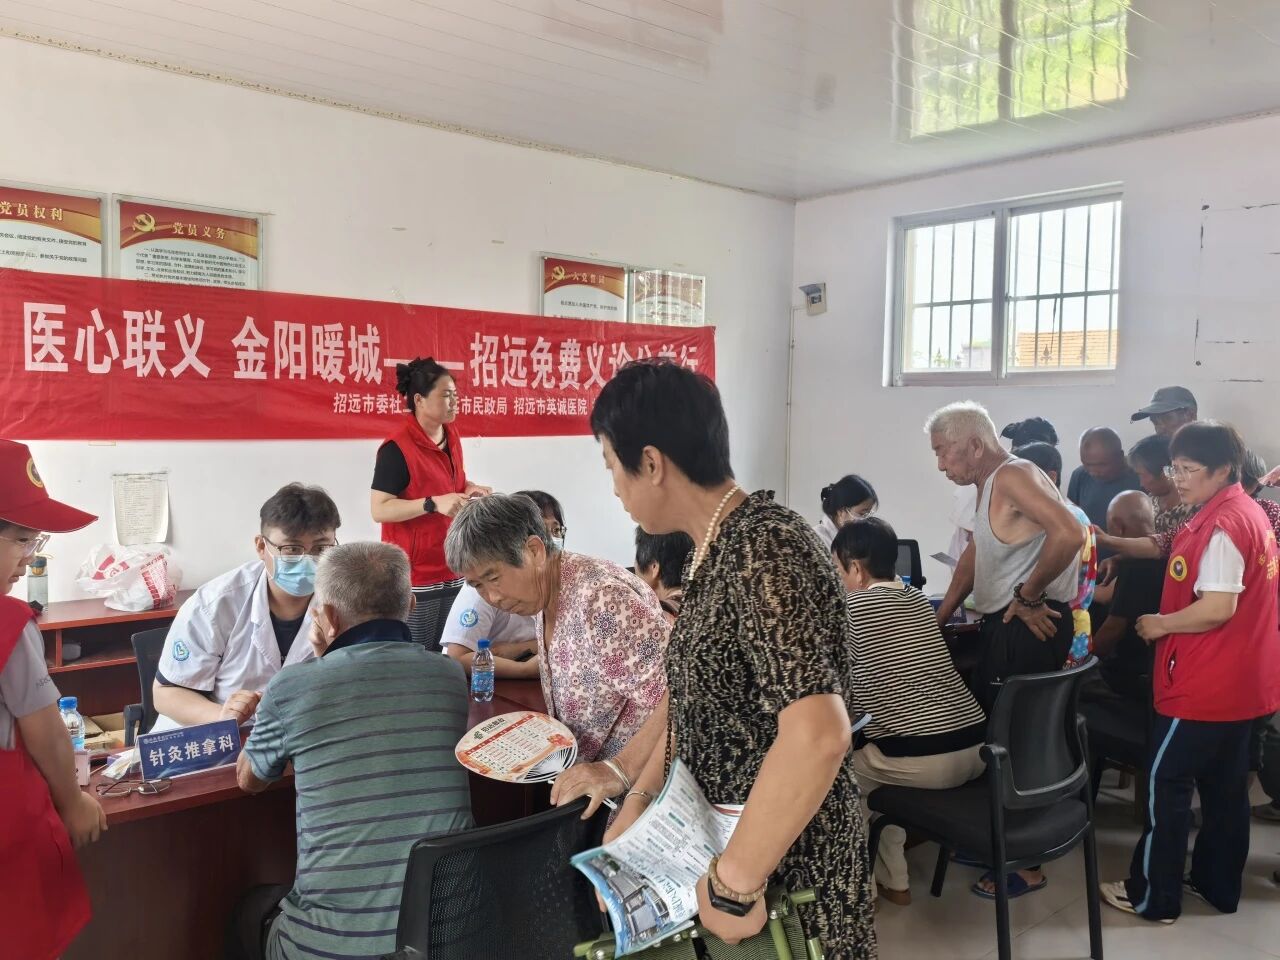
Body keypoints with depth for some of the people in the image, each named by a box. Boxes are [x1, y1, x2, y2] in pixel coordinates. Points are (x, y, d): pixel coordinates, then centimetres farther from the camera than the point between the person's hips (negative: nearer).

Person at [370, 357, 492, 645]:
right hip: (415, 574, -7)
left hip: (452, 568, 7)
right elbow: (379, 510, -20)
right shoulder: (396, 448, -17)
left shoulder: (452, 437, 7)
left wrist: (468, 489, 2)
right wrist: (434, 504, -29)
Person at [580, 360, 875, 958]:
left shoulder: (763, 551, -27)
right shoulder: (716, 550, 3)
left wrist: (732, 884, -29)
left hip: (785, 865, -8)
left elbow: (818, 733, -37)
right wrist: (639, 799, 5)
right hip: (719, 839, 8)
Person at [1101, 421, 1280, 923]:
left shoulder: (1220, 526, -22)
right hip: (1239, 679, 10)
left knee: (1166, 785, 2)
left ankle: (1153, 896, 12)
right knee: (1224, 785, 18)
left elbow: (1218, 607, -28)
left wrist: (1159, 624, -14)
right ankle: (1218, 883, 31)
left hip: (1203, 683, -10)